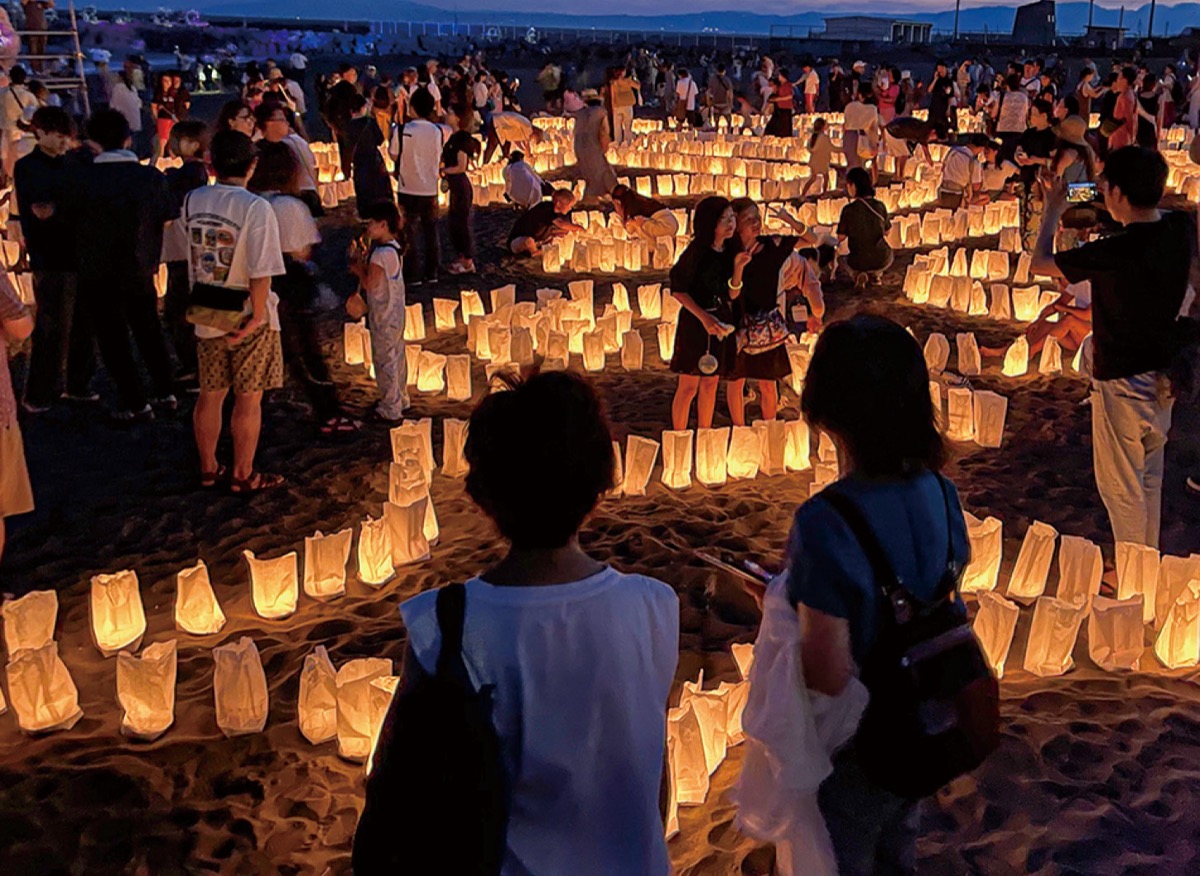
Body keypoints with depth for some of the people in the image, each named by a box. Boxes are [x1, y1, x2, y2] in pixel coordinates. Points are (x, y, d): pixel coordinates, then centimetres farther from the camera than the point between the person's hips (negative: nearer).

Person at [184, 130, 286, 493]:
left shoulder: (191, 201, 0)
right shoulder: (256, 208, -17)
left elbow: (191, 256, 7)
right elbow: (261, 272, -21)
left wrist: (200, 304, 14)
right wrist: (257, 317, -14)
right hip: (247, 317, -5)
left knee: (210, 394, 16)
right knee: (249, 398, 6)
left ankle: (208, 469, 29)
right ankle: (243, 476, 16)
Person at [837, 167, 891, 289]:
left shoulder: (848, 210, -13)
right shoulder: (880, 206, -4)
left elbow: (841, 237, -5)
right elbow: (886, 233, 8)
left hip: (859, 262, -3)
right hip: (882, 261, 3)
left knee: (846, 261, 36)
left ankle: (857, 275, 3)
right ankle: (875, 274, 15)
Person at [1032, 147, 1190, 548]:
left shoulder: (1111, 253, -28)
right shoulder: (1181, 229, -7)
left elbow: (1039, 263, -12)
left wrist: (1053, 212, 1)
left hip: (1122, 383, -7)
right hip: (1163, 376, 7)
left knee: (1120, 485, 9)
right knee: (1150, 476, 23)